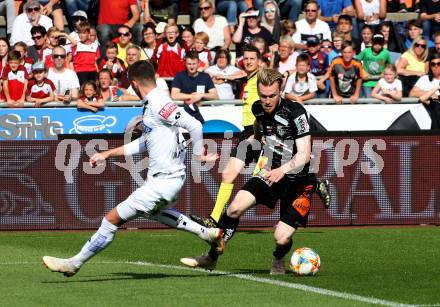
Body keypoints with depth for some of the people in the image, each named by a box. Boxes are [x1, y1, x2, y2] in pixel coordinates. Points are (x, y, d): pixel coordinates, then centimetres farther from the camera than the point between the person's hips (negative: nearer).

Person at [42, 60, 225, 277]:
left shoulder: (158, 104, -20)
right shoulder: (153, 103, 11)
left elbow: (194, 125, -26)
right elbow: (144, 143, 21)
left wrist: (199, 154, -16)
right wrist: (107, 154, 23)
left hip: (163, 182, -11)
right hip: (166, 178, 11)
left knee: (113, 219, -5)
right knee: (154, 212, 39)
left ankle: (74, 263, 5)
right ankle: (208, 233, 37)